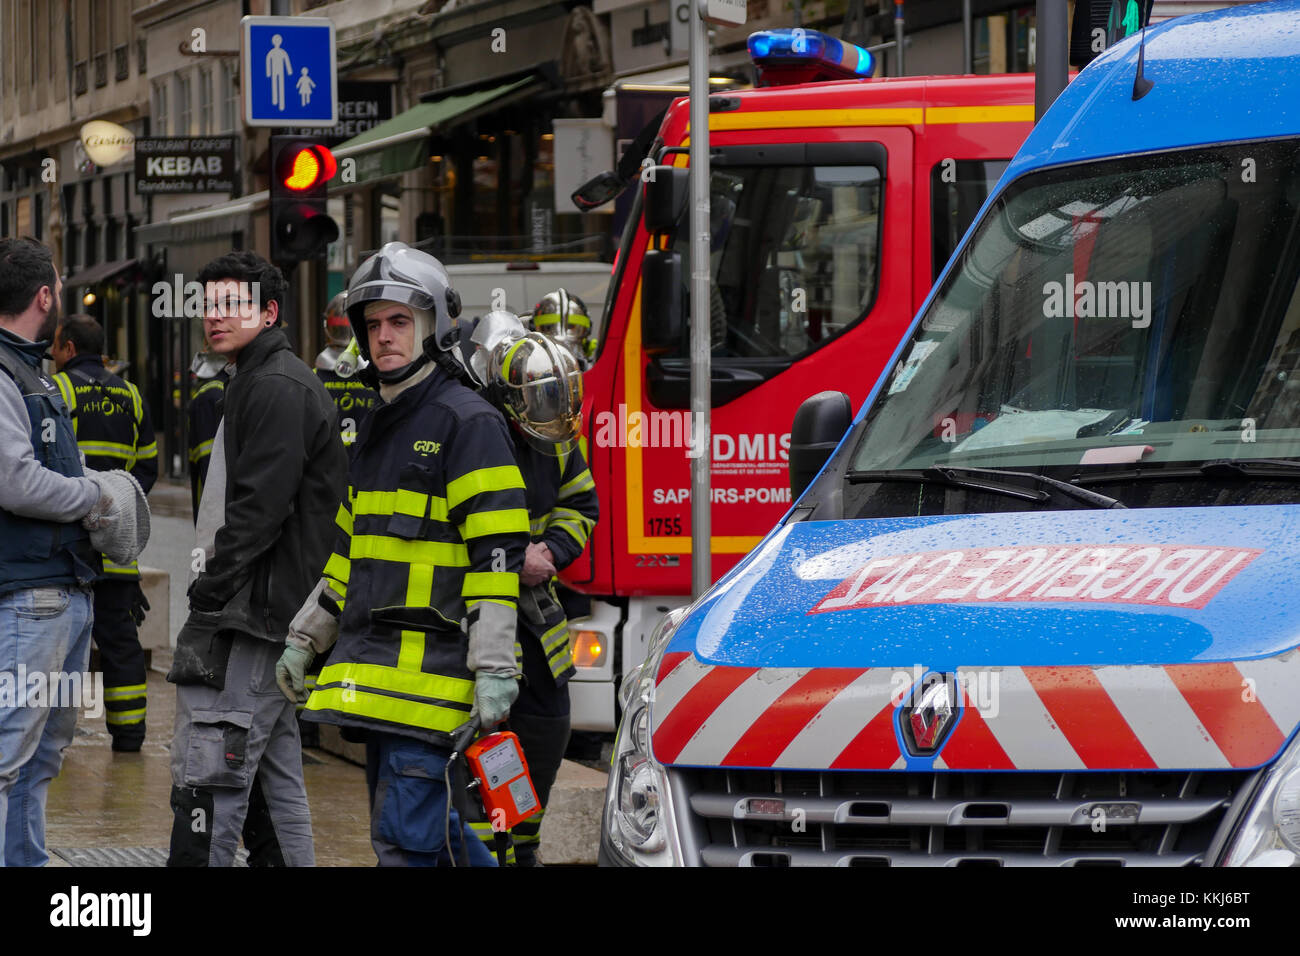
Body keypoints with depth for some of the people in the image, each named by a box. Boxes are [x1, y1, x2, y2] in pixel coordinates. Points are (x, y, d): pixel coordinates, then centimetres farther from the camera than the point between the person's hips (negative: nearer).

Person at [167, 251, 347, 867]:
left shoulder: (277, 388, -12)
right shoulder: (257, 382, 22)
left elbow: (259, 509, -19)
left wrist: (209, 595, -17)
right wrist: (212, 596, 18)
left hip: (253, 609, -11)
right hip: (271, 618, 11)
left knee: (208, 773, -14)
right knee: (273, 772, 14)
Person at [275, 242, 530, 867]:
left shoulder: (468, 423, -8)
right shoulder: (377, 428, 20)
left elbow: (495, 555, -14)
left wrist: (494, 668, -19)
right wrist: (305, 640, 27)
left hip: (432, 667, -9)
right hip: (377, 673, 9)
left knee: (405, 838, -12)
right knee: (436, 828, 11)